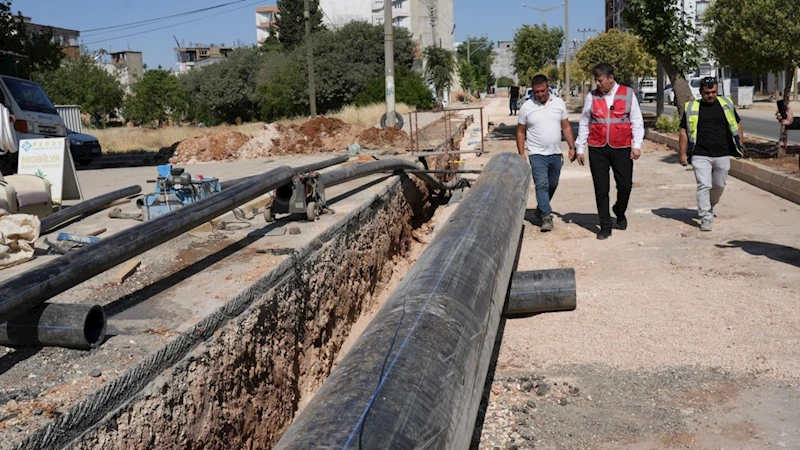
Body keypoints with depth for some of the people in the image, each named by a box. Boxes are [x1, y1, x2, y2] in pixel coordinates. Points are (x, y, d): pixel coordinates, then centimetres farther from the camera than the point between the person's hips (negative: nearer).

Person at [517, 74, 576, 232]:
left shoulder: (559, 103, 2)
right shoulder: (526, 107, -4)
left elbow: (566, 127, 8)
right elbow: (520, 132, 1)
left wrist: (572, 147, 2)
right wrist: (521, 154, -4)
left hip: (556, 153, 3)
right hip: (537, 154, -3)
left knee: (552, 184, 14)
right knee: (542, 184, -13)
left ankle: (541, 208, 35)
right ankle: (547, 216, -12)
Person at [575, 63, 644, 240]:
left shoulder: (628, 94, 3)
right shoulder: (592, 96, 6)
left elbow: (637, 121, 4)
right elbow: (584, 124, 10)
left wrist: (637, 145, -5)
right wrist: (580, 149, 8)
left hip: (622, 148, -1)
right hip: (597, 149, 1)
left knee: (625, 185, 3)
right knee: (601, 189, 2)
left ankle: (620, 212, 33)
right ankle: (605, 226, 13)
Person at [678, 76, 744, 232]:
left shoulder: (726, 104, 7)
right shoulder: (691, 108, 1)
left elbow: (737, 124, 16)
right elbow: (684, 132, 4)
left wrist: (740, 145, 8)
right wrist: (683, 154, -1)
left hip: (722, 155, 3)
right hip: (700, 155, -3)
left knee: (719, 185, 14)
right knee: (704, 186, -10)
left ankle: (710, 207, 40)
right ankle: (706, 218, -6)